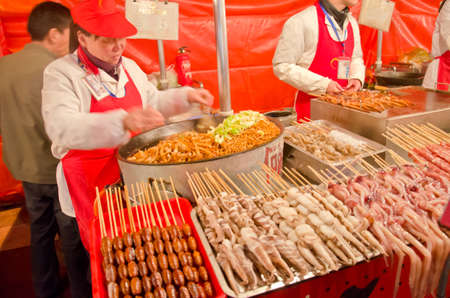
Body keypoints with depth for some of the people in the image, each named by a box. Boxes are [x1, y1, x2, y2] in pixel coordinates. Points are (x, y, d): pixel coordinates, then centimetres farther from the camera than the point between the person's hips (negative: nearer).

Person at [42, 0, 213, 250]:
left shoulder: (128, 66, 8)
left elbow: (152, 101, 24)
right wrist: (123, 122, -44)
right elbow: (62, 129, -30)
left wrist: (185, 95, 9)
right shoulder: (60, 74, -13)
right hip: (93, 186, -5)